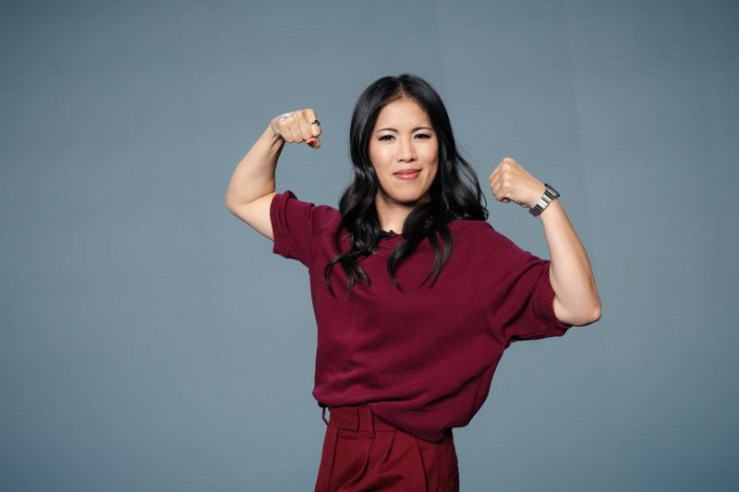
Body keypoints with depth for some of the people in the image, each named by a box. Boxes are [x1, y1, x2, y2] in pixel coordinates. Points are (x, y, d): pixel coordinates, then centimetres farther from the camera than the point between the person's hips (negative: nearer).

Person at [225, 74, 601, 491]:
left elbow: (581, 308, -21)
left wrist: (542, 199, -24)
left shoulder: (473, 246, -11)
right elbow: (244, 200, 20)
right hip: (339, 455, 5)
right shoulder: (333, 234, 6)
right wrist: (276, 135, 4)